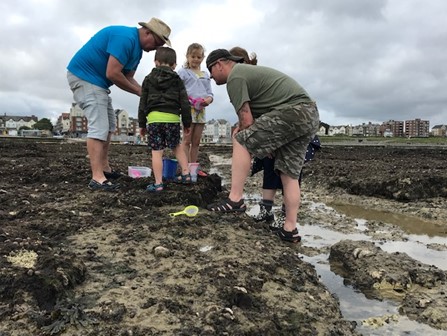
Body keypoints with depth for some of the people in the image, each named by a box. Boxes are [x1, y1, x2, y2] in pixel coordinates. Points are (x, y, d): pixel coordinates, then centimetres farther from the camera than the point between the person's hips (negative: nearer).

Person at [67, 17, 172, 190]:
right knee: (99, 127, -17)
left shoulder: (137, 48, 11)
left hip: (97, 81, 11)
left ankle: (104, 168, 22)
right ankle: (97, 178, -18)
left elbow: (128, 78, 12)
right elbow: (113, 74, -27)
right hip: (84, 76, -11)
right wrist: (140, 92, -14)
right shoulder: (125, 38, -22)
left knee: (108, 125, 14)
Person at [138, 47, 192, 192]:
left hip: (154, 118, -1)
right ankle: (186, 173, 21)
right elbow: (184, 103, 6)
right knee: (176, 146, 22)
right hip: (173, 118, 1)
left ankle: (158, 183, 3)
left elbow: (143, 104, 11)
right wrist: (187, 123, 13)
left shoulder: (148, 79, 11)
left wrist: (141, 124, 16)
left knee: (156, 151, 2)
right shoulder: (177, 80, 10)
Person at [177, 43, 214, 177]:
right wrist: (189, 99, -21)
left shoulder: (205, 75, 18)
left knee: (196, 141, 9)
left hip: (201, 110, 5)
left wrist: (208, 99, -7)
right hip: (188, 109, -5)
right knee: (187, 140, -4)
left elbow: (210, 93, 16)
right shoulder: (183, 72, 3)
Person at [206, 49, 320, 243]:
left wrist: (244, 138, 9)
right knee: (289, 173, 10)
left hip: (292, 111, -10)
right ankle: (290, 229, 14)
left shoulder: (235, 77, -3)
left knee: (241, 141, -5)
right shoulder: (247, 71, 28)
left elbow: (247, 120, -9)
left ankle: (235, 199, -9)